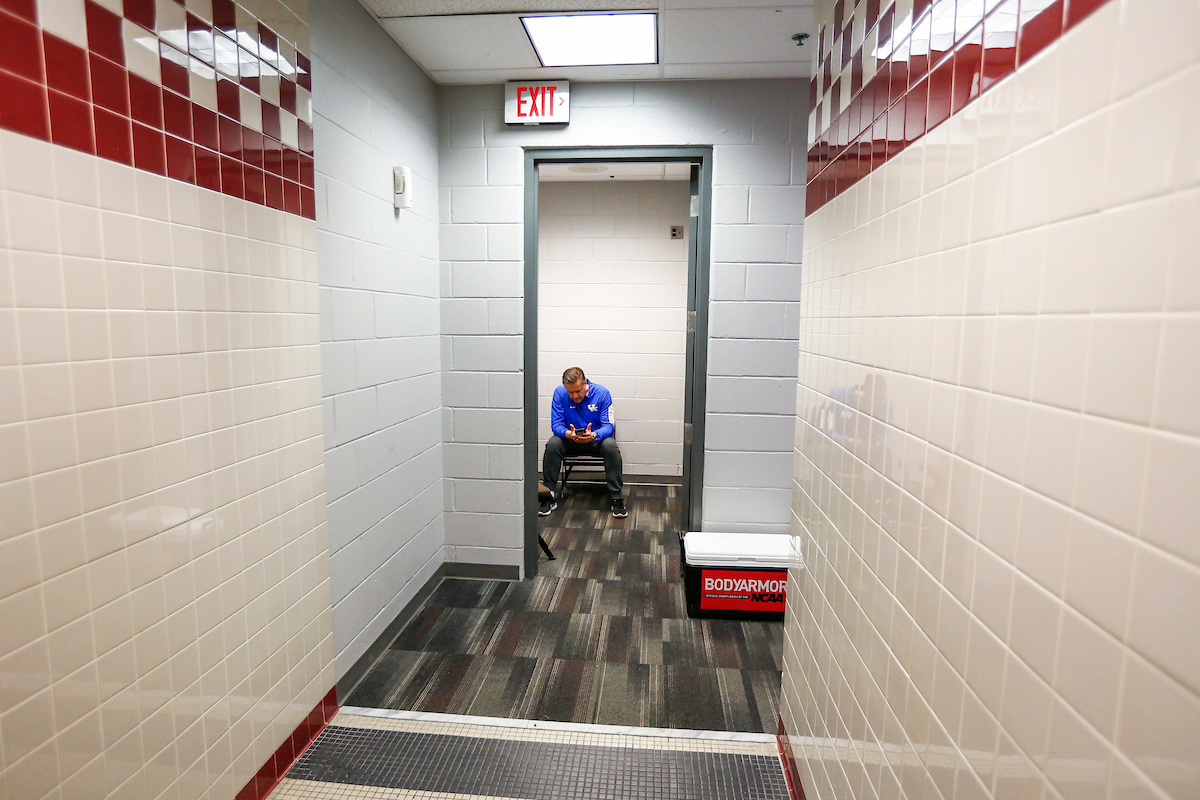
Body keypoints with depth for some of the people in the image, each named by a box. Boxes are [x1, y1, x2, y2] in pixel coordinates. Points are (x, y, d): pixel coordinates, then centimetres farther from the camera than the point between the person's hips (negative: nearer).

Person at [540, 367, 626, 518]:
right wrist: (570, 434, -37)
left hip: (596, 439, -1)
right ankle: (549, 496, -17)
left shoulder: (602, 393, -16)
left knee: (611, 446, -33)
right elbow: (556, 425, -13)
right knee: (552, 445, -29)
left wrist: (594, 435, -40)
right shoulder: (560, 392, -13)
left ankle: (616, 497, -22)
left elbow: (609, 426, -16)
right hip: (570, 440, 1)